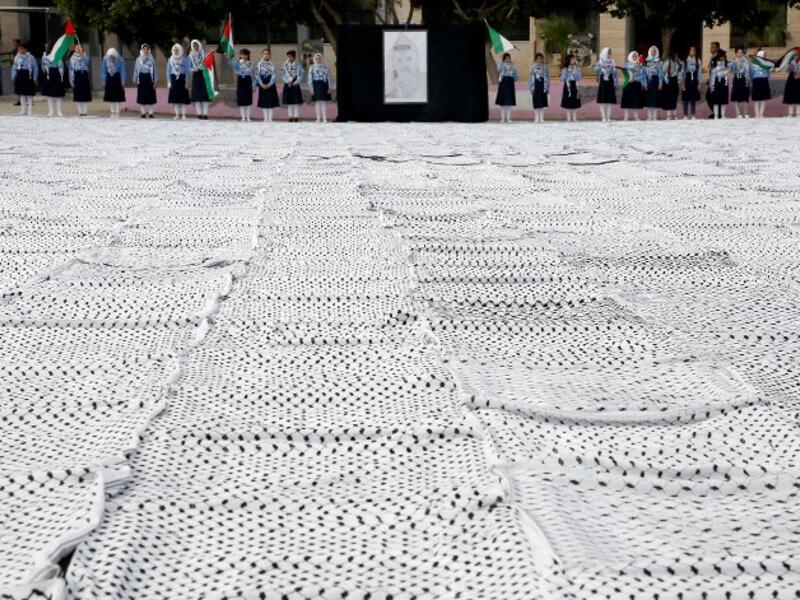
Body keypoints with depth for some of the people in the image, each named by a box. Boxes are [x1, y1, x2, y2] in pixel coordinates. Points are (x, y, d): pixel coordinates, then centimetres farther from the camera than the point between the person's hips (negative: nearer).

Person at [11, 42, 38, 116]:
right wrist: (13, 77, 7)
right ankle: (23, 109, 17)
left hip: (28, 76, -5)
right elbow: (14, 67, 13)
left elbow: (35, 68, -5)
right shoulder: (17, 57, 7)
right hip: (19, 76, 5)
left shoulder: (30, 57, -7)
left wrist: (34, 78, -6)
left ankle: (30, 109, 5)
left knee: (29, 93, 0)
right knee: (21, 93, 9)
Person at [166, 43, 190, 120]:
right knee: (175, 98, 1)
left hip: (182, 78, -3)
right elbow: (168, 71, 11)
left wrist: (187, 81, -6)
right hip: (173, 79, 3)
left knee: (183, 97, -5)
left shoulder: (184, 59, 2)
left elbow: (187, 71, 1)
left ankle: (183, 114, -3)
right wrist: (169, 81, 3)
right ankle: (177, 114, 6)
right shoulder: (170, 60, 10)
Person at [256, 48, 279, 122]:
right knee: (263, 102, 2)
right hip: (262, 85, 0)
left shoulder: (272, 64, 2)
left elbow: (273, 75, -3)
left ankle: (270, 118, 3)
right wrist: (262, 85, -11)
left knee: (271, 101, -1)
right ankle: (266, 118, 7)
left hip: (271, 85, 0)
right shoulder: (259, 64, 3)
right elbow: (257, 75, -1)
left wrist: (269, 84, -13)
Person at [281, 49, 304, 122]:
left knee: (296, 102, -3)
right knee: (289, 103, 4)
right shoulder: (285, 65, 5)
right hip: (287, 85, 2)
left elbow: (300, 76, -3)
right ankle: (290, 117, 9)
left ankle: (296, 117, 0)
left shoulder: (298, 65, -1)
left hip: (295, 85, -2)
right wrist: (288, 82, -11)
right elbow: (283, 75, 4)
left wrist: (294, 83, -13)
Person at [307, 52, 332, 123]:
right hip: (316, 85, -1)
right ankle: (318, 119, 6)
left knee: (324, 102, -1)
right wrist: (311, 88, -7)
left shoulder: (325, 67, 10)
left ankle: (325, 119, 0)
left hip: (324, 85, 1)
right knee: (317, 102, 1)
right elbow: (310, 78, 1)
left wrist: (329, 88, 1)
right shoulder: (312, 67, 5)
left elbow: (328, 77, 8)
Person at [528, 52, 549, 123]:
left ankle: (541, 118, 7)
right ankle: (536, 118, 7)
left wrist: (547, 88, 2)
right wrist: (531, 88, -2)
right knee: (536, 103, 1)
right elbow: (530, 78, 4)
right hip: (536, 86, -1)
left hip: (543, 86, 1)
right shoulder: (533, 67, 3)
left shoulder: (545, 67, 5)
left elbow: (547, 78, 7)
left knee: (542, 103, 1)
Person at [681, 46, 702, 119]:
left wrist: (699, 83, 0)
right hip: (687, 81, -2)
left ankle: (693, 116, 15)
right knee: (686, 99, 1)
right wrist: (682, 84, -7)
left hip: (694, 82, 2)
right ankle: (685, 115, 9)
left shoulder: (698, 61, 2)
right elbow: (682, 72, -3)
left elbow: (699, 72, 3)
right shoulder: (685, 61, -4)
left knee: (694, 100, 7)